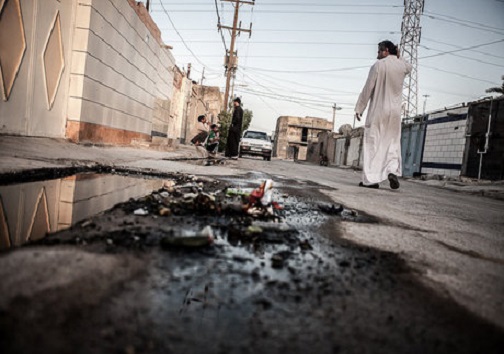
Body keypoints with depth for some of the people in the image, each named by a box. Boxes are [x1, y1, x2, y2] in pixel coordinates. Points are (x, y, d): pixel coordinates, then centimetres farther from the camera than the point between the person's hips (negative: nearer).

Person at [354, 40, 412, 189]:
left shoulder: (378, 65, -7)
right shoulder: (402, 65, 7)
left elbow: (367, 89, -8)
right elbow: (409, 67, 34)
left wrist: (359, 108, -1)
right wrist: (398, 57, 22)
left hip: (377, 110, -4)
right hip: (395, 111, 4)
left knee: (373, 144, -1)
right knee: (392, 142, 12)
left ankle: (371, 178, -3)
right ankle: (392, 170, -10)